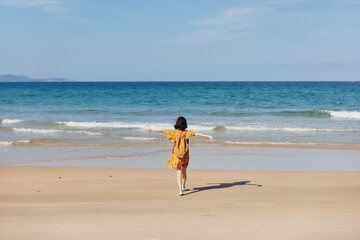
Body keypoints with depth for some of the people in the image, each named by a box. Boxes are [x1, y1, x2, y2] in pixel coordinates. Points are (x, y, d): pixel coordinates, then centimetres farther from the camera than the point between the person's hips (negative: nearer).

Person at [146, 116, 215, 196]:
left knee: (178, 172, 1)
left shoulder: (174, 132, -5)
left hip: (177, 155, -1)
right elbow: (198, 134, -9)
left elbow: (162, 130, 0)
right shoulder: (187, 132, -3)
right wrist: (208, 136, -8)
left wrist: (151, 130, 9)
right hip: (185, 155, 1)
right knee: (184, 171, 21)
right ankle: (183, 186, 40)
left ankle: (181, 190, -13)